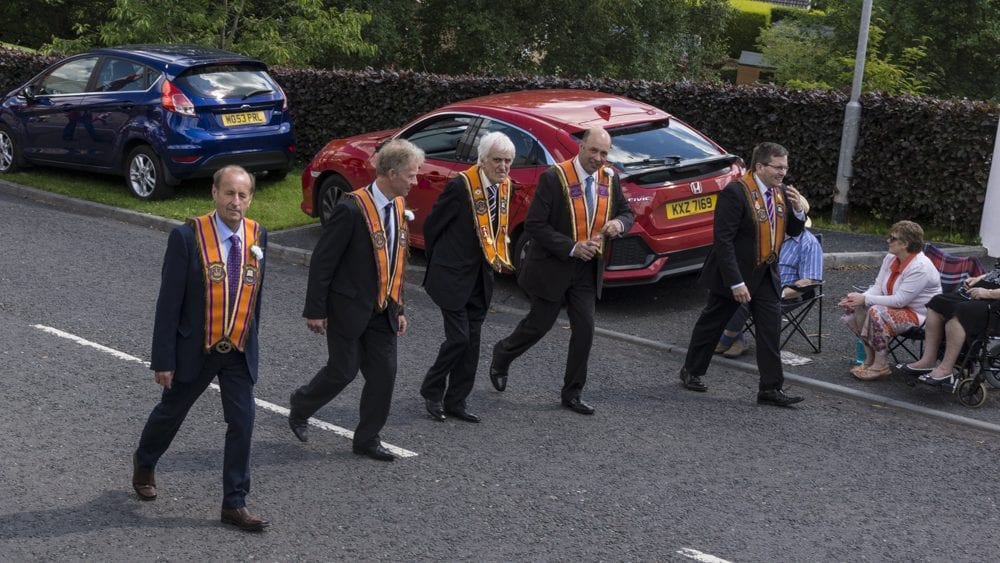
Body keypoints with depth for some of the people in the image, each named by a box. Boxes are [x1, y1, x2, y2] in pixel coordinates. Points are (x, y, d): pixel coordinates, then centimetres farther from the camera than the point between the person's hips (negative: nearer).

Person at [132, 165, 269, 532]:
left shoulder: (258, 236, -3)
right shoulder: (187, 237, -17)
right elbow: (169, 302, -14)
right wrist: (163, 359, -14)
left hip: (240, 352, 3)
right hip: (194, 350, -3)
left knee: (242, 424, -1)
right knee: (171, 413, 17)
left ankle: (235, 504, 10)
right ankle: (144, 462, 47)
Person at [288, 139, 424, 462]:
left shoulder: (398, 206, 4)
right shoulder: (352, 209, -21)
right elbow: (322, 261, -16)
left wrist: (398, 308, 14)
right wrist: (315, 310, -14)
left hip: (382, 311, 7)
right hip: (349, 308, -7)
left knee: (384, 374, 6)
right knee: (343, 371, 4)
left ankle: (367, 440, 19)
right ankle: (300, 406, 32)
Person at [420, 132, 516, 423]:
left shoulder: (505, 186, 2)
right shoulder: (461, 186, -19)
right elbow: (432, 224, -9)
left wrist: (500, 259, 13)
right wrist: (438, 261, 3)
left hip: (481, 276, 7)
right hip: (453, 276, -7)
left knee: (471, 341, 9)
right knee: (458, 337, -8)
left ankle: (455, 401, 20)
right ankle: (431, 391, 14)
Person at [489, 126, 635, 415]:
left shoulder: (610, 178, 0)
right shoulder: (554, 178, -17)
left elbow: (627, 212, 13)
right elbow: (534, 224, -18)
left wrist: (619, 223, -12)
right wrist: (571, 248, -24)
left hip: (587, 270, 5)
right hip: (552, 268, -5)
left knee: (585, 329, 3)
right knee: (539, 324, 8)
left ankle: (572, 393, 17)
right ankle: (502, 356, 38)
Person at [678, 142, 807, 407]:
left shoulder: (781, 192, 2)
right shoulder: (735, 192, -21)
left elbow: (794, 231, 10)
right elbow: (723, 241, -23)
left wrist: (798, 210, -11)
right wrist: (736, 282, -25)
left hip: (765, 273, 6)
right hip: (735, 273, -6)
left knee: (771, 328, -2)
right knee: (712, 324, 10)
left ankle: (770, 388, 2)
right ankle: (691, 371, 29)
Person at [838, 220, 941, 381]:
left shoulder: (920, 267, -24)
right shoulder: (890, 259, 3)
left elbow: (899, 300, -28)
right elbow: (878, 287, 4)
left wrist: (865, 299, -25)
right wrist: (859, 297, -16)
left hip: (919, 315, -9)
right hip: (897, 307, 9)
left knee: (877, 312, -31)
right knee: (855, 308, -8)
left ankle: (881, 366, -19)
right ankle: (870, 358, 1)